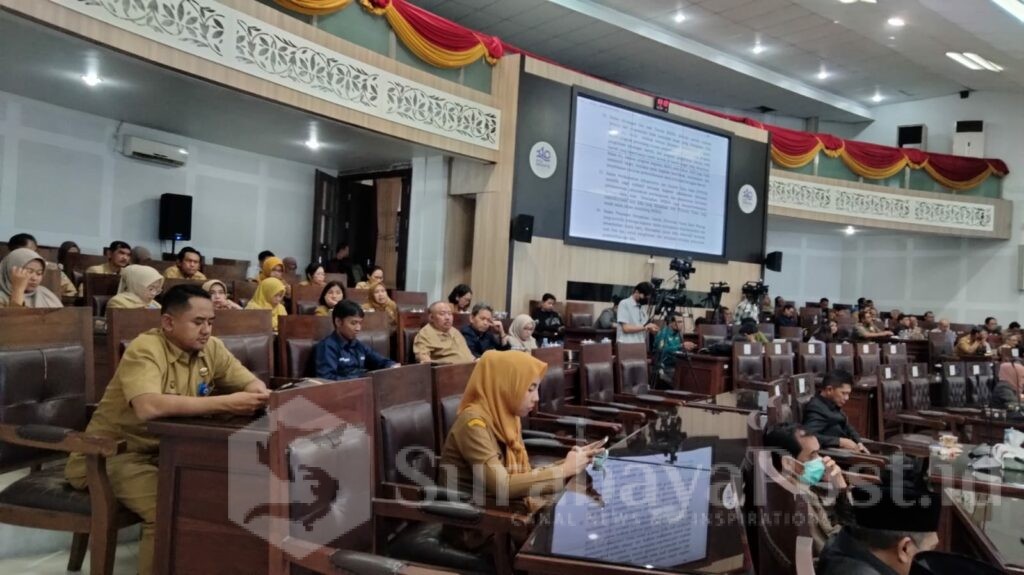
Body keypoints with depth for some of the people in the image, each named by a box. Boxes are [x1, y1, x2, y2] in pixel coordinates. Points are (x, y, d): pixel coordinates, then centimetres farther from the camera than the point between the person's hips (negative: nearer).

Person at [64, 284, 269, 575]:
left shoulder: (211, 348, -3)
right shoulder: (145, 350, -23)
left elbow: (251, 382, 1)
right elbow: (148, 407, -40)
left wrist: (258, 393, -25)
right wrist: (226, 403, -43)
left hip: (169, 450, 7)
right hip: (116, 454, -7)